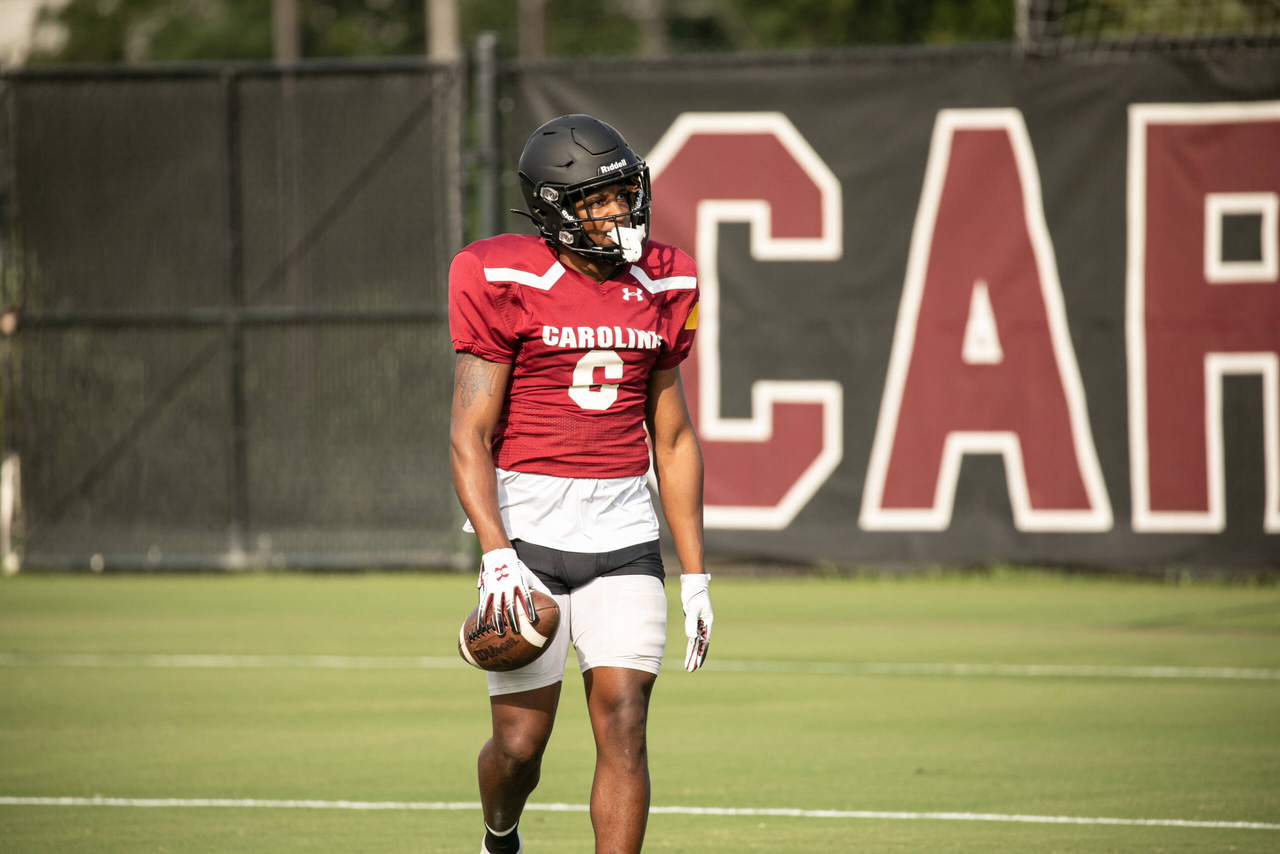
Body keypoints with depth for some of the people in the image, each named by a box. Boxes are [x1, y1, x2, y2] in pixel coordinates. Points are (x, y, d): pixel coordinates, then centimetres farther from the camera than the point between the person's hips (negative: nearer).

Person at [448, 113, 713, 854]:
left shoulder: (661, 288, 8)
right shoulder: (508, 284, -7)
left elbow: (674, 440, 14)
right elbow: (470, 436, -8)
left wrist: (695, 575, 12)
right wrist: (496, 555, -20)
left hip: (622, 529, 4)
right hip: (528, 521, -3)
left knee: (624, 725, -7)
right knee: (521, 741, -1)